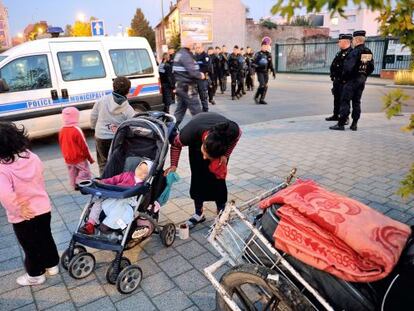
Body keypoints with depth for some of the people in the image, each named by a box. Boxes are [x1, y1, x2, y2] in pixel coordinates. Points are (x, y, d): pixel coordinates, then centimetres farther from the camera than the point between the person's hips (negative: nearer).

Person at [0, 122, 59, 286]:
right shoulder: (32, 157, -8)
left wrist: (18, 210, -21)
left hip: (23, 218, -5)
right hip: (43, 208, 5)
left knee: (30, 246, 16)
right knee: (46, 238, 24)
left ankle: (36, 275, 36)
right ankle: (52, 265, 42)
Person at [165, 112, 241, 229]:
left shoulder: (232, 130, -40)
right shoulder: (190, 132, -42)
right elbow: (176, 144, -18)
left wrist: (225, 155, -20)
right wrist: (174, 165, -25)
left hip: (221, 143, 0)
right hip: (196, 142, 0)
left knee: (218, 177, -6)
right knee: (197, 176, -4)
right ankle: (199, 214, 12)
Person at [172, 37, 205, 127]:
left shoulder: (178, 54, 16)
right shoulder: (186, 55, -16)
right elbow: (192, 72, -25)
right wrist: (200, 76, -5)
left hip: (180, 86, 10)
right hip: (188, 88, -10)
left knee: (180, 109, 14)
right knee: (196, 111, -3)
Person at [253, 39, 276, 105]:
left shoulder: (269, 54, 11)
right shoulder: (258, 54, -3)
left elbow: (271, 64, 15)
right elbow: (254, 63, -6)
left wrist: (273, 72, 11)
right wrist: (258, 66, -25)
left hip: (266, 72, 5)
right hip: (260, 72, -5)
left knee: (265, 86, 1)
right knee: (262, 85, -16)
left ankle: (262, 100, 8)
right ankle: (256, 97, 3)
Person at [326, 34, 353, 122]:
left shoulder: (351, 53, -14)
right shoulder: (340, 53, 16)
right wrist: (333, 75, 11)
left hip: (344, 81, -9)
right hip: (337, 80, 10)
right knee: (336, 98, 17)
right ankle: (336, 115, 29)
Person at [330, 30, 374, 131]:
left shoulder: (355, 52, -15)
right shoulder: (369, 52, 10)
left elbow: (348, 67, -21)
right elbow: (371, 67, 14)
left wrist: (344, 78, -8)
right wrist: (364, 76, 18)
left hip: (352, 80, -8)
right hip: (362, 80, 8)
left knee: (345, 101, -5)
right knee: (356, 102, 11)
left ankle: (341, 124, -5)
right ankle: (354, 124, 13)